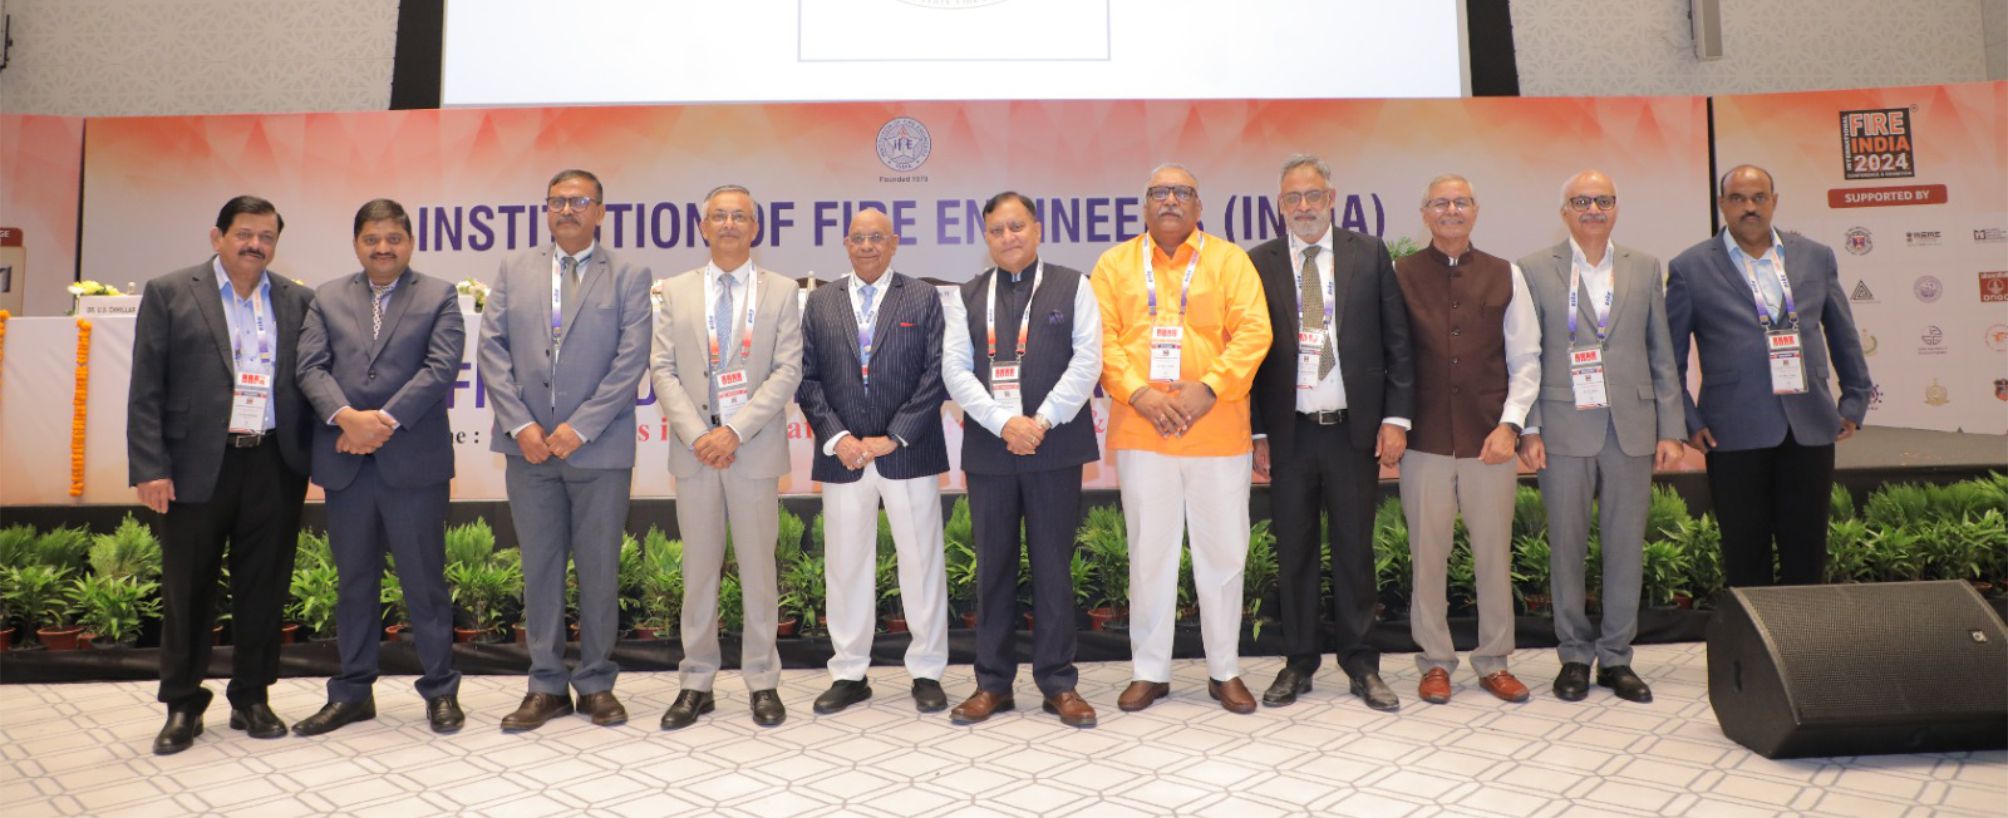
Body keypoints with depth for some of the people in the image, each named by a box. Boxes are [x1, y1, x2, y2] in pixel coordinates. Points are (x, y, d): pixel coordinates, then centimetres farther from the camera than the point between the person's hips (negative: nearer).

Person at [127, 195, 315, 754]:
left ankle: (251, 698, 22)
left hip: (273, 465, 2)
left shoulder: (297, 301, 10)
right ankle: (182, 706, 22)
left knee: (263, 587, 8)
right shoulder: (169, 294, 3)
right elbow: (146, 390, -1)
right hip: (197, 466, -1)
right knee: (187, 589, 8)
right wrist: (149, 469, -8)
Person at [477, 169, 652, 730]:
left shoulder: (629, 276, 3)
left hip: (600, 448, -2)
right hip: (529, 445, 3)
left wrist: (581, 426, -13)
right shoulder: (514, 270, 11)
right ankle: (547, 685, 19)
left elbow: (631, 360, -6)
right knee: (540, 568, 8)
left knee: (599, 569, 5)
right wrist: (520, 424, -7)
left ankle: (596, 683, 18)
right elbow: (492, 347, 5)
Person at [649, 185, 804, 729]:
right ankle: (696, 684, 17)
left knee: (758, 568, 4)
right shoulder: (677, 292, 10)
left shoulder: (781, 292, 4)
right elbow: (663, 370, 4)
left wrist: (734, 431, -13)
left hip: (755, 449, -1)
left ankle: (763, 682, 15)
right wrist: (697, 434, -10)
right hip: (695, 450, 2)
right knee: (699, 571, 7)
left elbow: (787, 371, -4)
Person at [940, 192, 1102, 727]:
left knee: (1053, 564, 3)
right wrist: (1003, 422, -12)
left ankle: (1058, 682, 13)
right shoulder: (967, 297, 11)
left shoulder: (1072, 286, 5)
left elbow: (1087, 360, -4)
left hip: (1055, 445, -2)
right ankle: (993, 682, 17)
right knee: (993, 566, 7)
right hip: (988, 447, 2)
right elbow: (955, 370, 1)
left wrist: (1041, 422, -12)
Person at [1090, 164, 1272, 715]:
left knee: (1223, 551, 6)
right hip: (1141, 430, 1)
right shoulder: (1115, 264, 9)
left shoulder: (1229, 260, 5)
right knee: (1149, 551, 8)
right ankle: (1149, 671, 19)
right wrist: (1138, 392, -14)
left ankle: (1225, 670, 21)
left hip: (1217, 429, 0)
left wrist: (1209, 388, -15)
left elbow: (1253, 332, -3)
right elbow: (1102, 337, 0)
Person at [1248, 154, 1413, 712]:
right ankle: (1299, 663, 21)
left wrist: (1396, 417, -3)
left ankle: (1362, 665, 21)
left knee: (1355, 551, 8)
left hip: (1355, 429, 0)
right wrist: (1255, 432, -2)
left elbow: (1396, 342, 4)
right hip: (1287, 432, 0)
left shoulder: (1370, 255, 5)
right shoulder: (1259, 263, 3)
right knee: (1294, 554, 8)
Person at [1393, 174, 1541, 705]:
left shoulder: (1506, 276, 7)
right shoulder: (1400, 276, 3)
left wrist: (1510, 424, -3)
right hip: (1425, 442, -1)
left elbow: (1525, 359, 7)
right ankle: (1435, 662, 18)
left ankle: (1494, 662, 22)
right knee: (1428, 556, 5)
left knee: (1495, 554, 7)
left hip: (1490, 441, 1)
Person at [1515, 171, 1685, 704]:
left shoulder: (1644, 269, 11)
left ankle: (1616, 657, 19)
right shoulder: (1535, 271, 3)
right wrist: (1528, 430, -5)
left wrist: (1671, 430, 4)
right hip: (1565, 430, -2)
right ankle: (1574, 655, 17)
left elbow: (1662, 356, 10)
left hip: (1632, 430, 2)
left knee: (1626, 547, 6)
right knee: (1567, 548, 4)